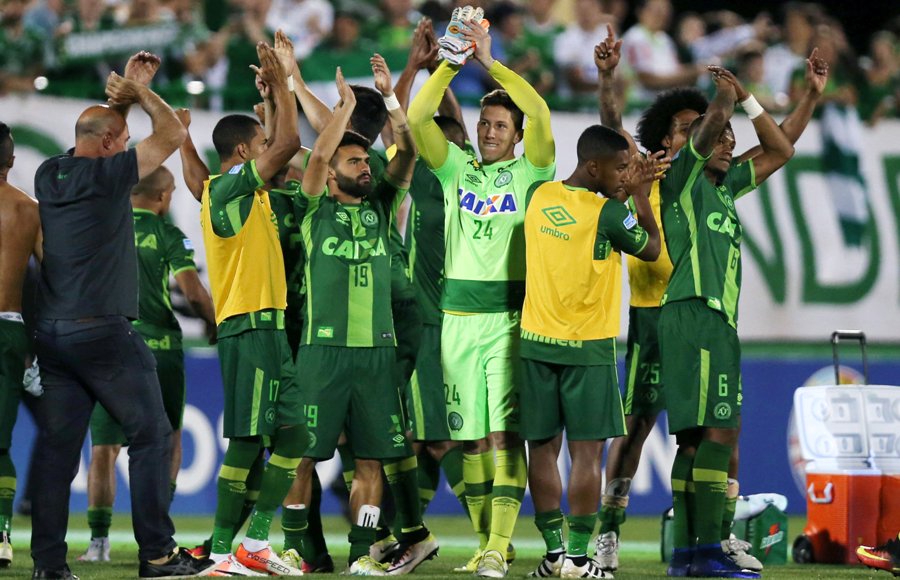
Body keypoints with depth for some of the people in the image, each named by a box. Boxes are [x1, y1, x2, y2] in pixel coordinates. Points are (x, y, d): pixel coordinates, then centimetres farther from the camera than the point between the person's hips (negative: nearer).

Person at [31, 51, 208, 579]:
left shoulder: (50, 175, 9)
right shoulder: (107, 175, -10)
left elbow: (99, 127, 29)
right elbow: (173, 135, -3)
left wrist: (126, 92, 29)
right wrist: (141, 93, 9)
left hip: (52, 332, 7)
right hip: (104, 332, -7)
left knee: (57, 448, 6)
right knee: (151, 435, 1)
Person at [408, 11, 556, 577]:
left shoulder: (529, 171, 4)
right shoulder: (457, 167, 12)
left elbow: (540, 114, -12)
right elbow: (418, 118, 0)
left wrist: (491, 62, -14)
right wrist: (451, 64, -11)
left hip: (511, 316, -4)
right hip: (460, 315, 4)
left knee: (504, 432, -11)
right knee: (470, 436, 5)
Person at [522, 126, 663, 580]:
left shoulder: (539, 196, 3)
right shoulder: (608, 213, -13)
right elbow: (651, 249, 2)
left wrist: (627, 189, 19)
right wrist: (638, 195, 9)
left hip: (536, 342, 5)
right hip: (587, 346, -5)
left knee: (543, 448, 8)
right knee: (586, 452, 0)